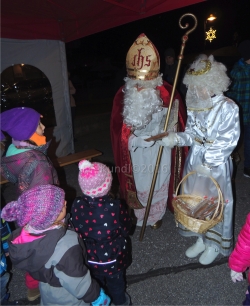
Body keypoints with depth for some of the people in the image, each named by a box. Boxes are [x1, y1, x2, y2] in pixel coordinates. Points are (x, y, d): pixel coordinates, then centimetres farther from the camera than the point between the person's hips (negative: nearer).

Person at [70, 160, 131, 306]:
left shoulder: (77, 205, -27)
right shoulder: (115, 206, -34)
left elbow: (76, 229, -10)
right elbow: (126, 229, -16)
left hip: (89, 256, 2)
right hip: (113, 256, -2)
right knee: (116, 281, 29)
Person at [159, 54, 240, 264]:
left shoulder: (228, 107, -14)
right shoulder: (195, 105, 3)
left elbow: (228, 141, -16)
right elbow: (192, 133, 5)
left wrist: (208, 164, -19)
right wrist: (176, 138, -14)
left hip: (216, 163, -5)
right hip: (195, 159, 6)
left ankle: (214, 244, 32)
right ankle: (202, 238, 37)